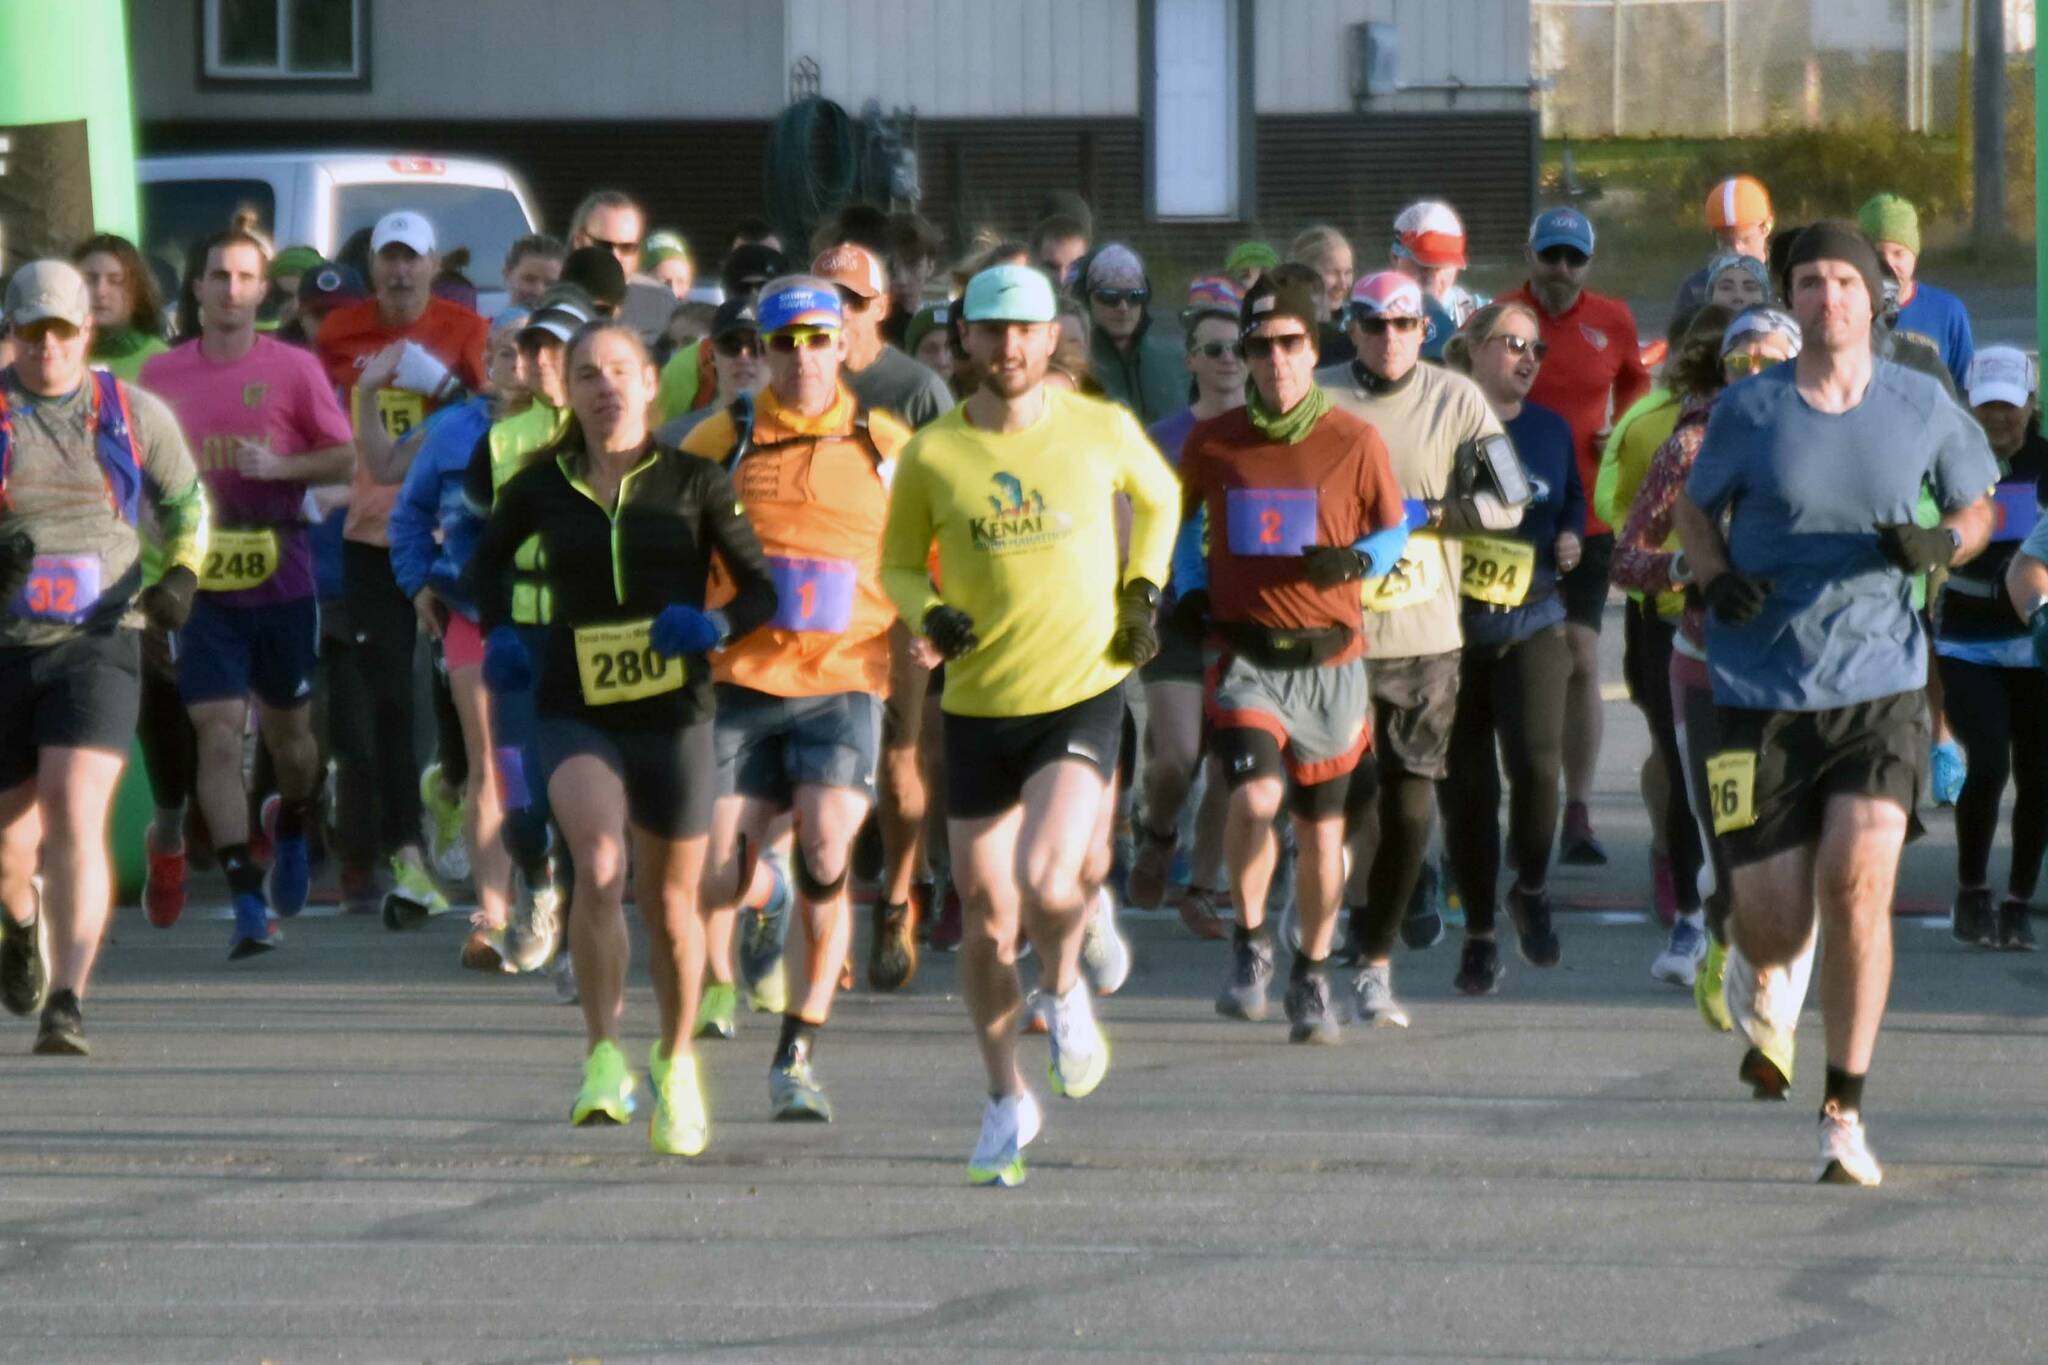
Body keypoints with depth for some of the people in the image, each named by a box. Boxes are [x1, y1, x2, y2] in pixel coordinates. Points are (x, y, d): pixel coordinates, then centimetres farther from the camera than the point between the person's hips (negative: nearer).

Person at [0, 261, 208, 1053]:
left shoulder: (136, 416, 5)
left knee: (77, 822, -18)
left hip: (97, 646, -1)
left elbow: (186, 505, 20)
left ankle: (65, 1007, -22)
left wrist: (182, 577, 0)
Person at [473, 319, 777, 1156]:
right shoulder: (542, 487, 2)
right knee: (599, 865, -25)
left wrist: (718, 626, -19)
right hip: (576, 710, 0)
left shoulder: (692, 482, -2)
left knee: (671, 903, 10)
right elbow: (492, 555, 21)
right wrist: (498, 634, 4)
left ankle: (676, 1063, 34)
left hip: (672, 712, 0)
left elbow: (764, 585, 1)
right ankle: (604, 1057, -17)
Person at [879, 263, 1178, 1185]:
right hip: (978, 704, 2)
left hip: (1084, 693, -2)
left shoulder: (1102, 430, -2)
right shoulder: (931, 454, -3)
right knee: (987, 922, 6)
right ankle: (1006, 1102, 27)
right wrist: (930, 615, -10)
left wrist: (1143, 591, 7)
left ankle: (1065, 994, 13)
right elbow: (900, 565, 11)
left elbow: (1158, 497, 19)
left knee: (1048, 883, -23)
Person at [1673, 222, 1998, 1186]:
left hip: (1879, 682, 0)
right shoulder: (1749, 411, -2)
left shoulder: (1922, 410, 1)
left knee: (1859, 887, -17)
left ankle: (1844, 1111, -4)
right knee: (1775, 916, -1)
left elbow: (1976, 506, 15)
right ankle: (1758, 977, 41)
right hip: (1761, 687, 0)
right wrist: (1715, 577, -8)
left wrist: (1940, 546, -8)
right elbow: (1693, 507, 13)